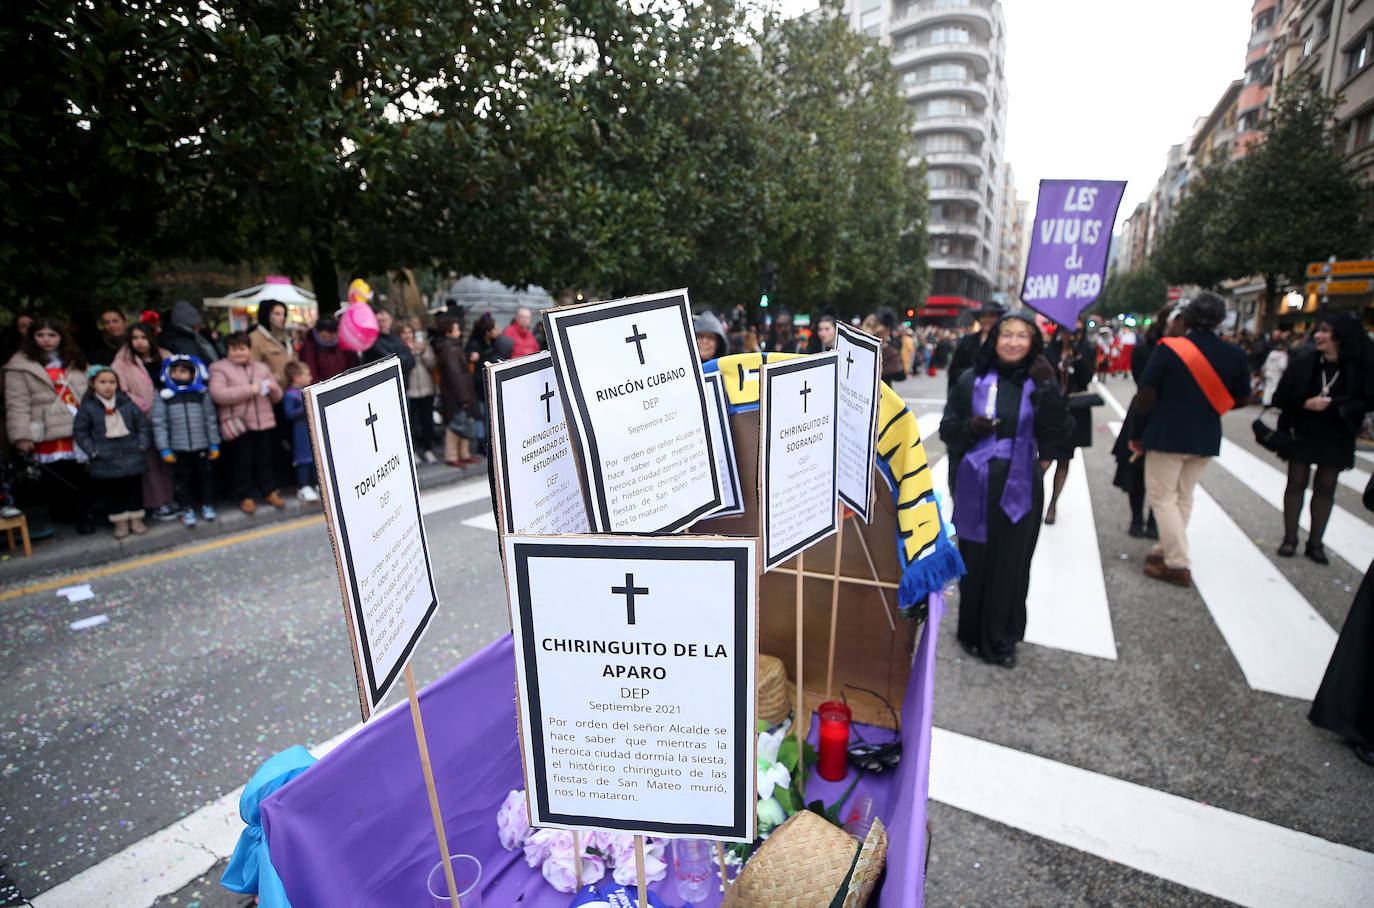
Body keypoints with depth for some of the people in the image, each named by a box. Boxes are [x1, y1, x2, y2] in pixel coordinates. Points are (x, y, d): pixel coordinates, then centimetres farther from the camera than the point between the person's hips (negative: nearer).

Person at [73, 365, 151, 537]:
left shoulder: (127, 404, 3)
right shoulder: (87, 408, -1)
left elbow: (143, 425, 10)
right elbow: (80, 432, 2)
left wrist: (142, 444, -1)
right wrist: (92, 451, -7)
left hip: (132, 457, 1)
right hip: (105, 462, -1)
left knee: (134, 489, 9)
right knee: (111, 492, 7)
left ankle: (136, 518, 20)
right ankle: (120, 521, 18)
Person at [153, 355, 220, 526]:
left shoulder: (202, 393, 4)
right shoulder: (163, 396, 1)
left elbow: (211, 419, 5)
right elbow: (159, 424, -1)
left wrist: (214, 444, 2)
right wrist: (164, 449, -6)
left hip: (202, 445, 0)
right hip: (178, 447, 0)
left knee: (206, 474, 10)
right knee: (182, 478, 8)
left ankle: (207, 505, 25)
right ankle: (188, 509, 20)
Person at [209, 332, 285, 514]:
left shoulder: (261, 368, 14)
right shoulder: (219, 368, 1)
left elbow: (277, 397, 19)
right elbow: (217, 394, -14)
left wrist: (274, 389, -5)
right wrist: (248, 390, -18)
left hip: (263, 422, 4)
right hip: (238, 423, -4)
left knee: (264, 461, 12)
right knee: (242, 463, 2)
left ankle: (269, 492, 22)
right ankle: (246, 497, 12)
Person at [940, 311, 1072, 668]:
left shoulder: (1039, 382, 1)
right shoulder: (972, 379, 1)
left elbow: (1055, 433, -8)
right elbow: (947, 427, 3)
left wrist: (1047, 390, -19)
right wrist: (969, 428, -17)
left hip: (1019, 488, 0)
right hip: (976, 485, 0)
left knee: (1010, 563, 7)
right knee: (975, 559, 8)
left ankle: (1001, 639, 25)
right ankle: (973, 631, 27)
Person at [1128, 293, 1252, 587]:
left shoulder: (1168, 348, -12)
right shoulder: (1234, 354, 0)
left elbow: (1146, 395, -12)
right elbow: (1241, 397, 11)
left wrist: (1136, 434, -2)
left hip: (1166, 435, -5)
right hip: (1206, 439, 5)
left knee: (1162, 496, 2)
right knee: (1183, 497, 17)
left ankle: (1178, 565, 0)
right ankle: (1168, 549, 28)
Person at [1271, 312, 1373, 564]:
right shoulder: (1304, 360, -6)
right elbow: (1283, 396, -3)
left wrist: (1331, 404, -19)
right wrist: (1306, 404, -19)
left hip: (1336, 437, 1)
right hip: (1303, 432, 0)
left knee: (1325, 487, 7)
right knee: (1297, 482, 5)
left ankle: (1315, 543, 16)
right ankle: (1290, 539, 15)